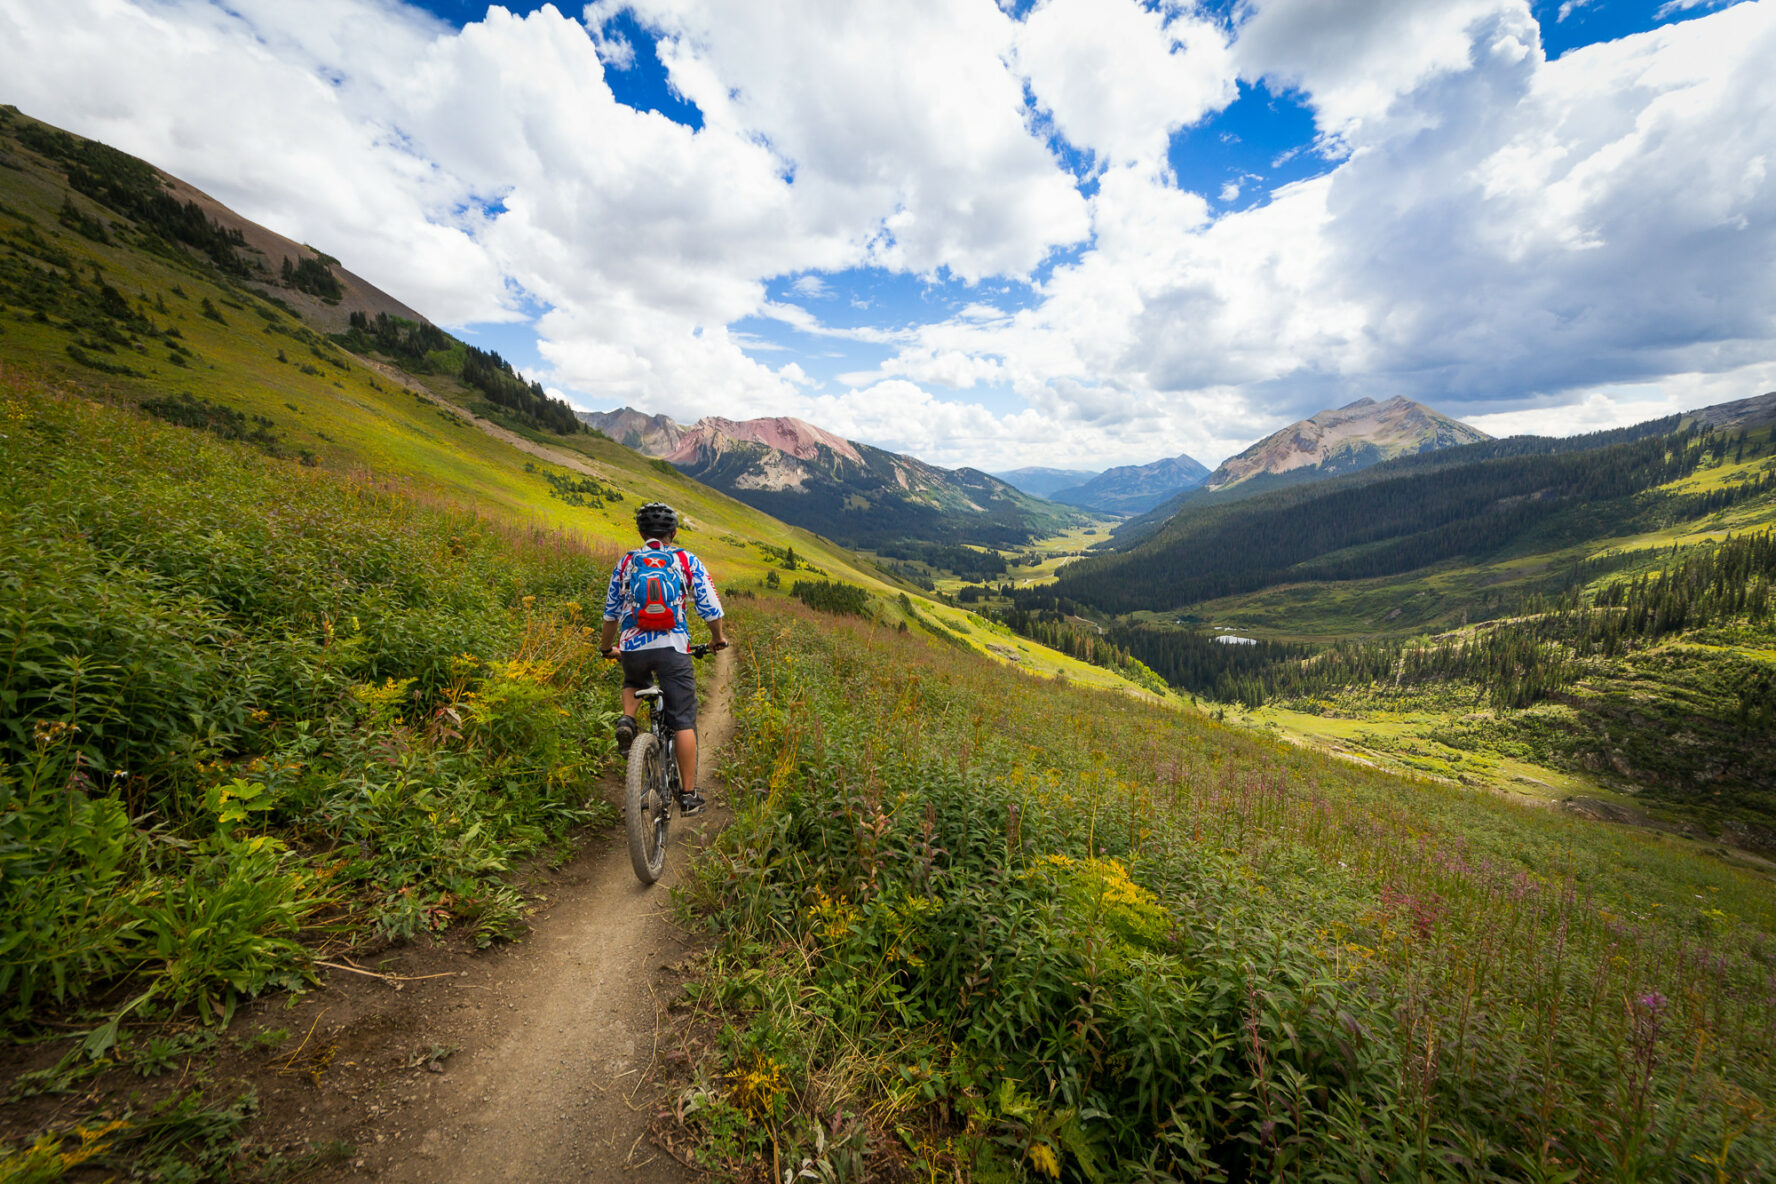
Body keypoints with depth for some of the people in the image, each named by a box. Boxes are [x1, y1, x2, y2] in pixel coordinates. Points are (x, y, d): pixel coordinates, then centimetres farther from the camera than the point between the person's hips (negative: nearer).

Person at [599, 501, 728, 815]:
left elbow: (610, 613, 16)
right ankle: (689, 794, 8)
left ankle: (627, 721, 9)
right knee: (683, 722, 5)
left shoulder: (625, 563, 10)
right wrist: (718, 639, 21)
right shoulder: (688, 561, 4)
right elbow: (711, 609, 2)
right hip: (673, 649, -2)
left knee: (633, 681, 37)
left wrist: (607, 648, 32)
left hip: (632, 648, 2)